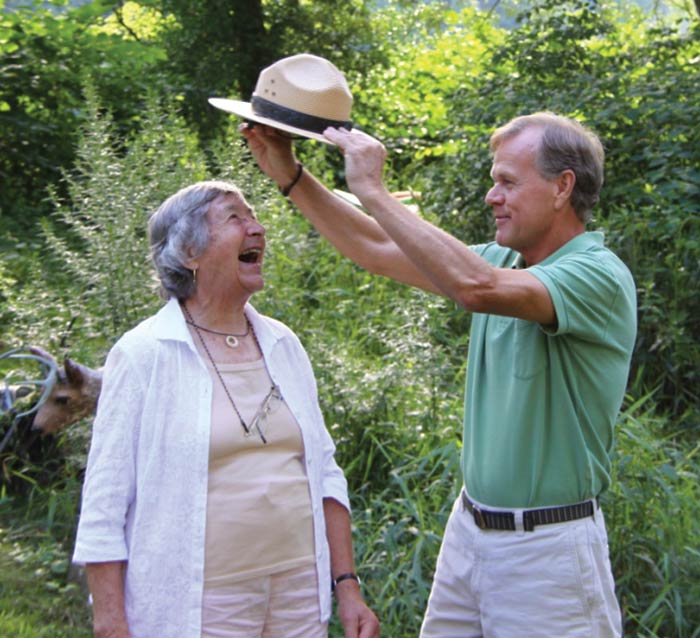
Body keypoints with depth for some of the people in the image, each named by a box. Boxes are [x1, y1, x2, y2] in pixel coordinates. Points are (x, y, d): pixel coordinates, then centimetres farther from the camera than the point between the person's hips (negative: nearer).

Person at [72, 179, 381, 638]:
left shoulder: (283, 345, 7)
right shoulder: (143, 355, -8)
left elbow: (324, 472, 11)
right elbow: (104, 506, -8)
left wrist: (348, 587, 6)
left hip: (301, 598, 5)